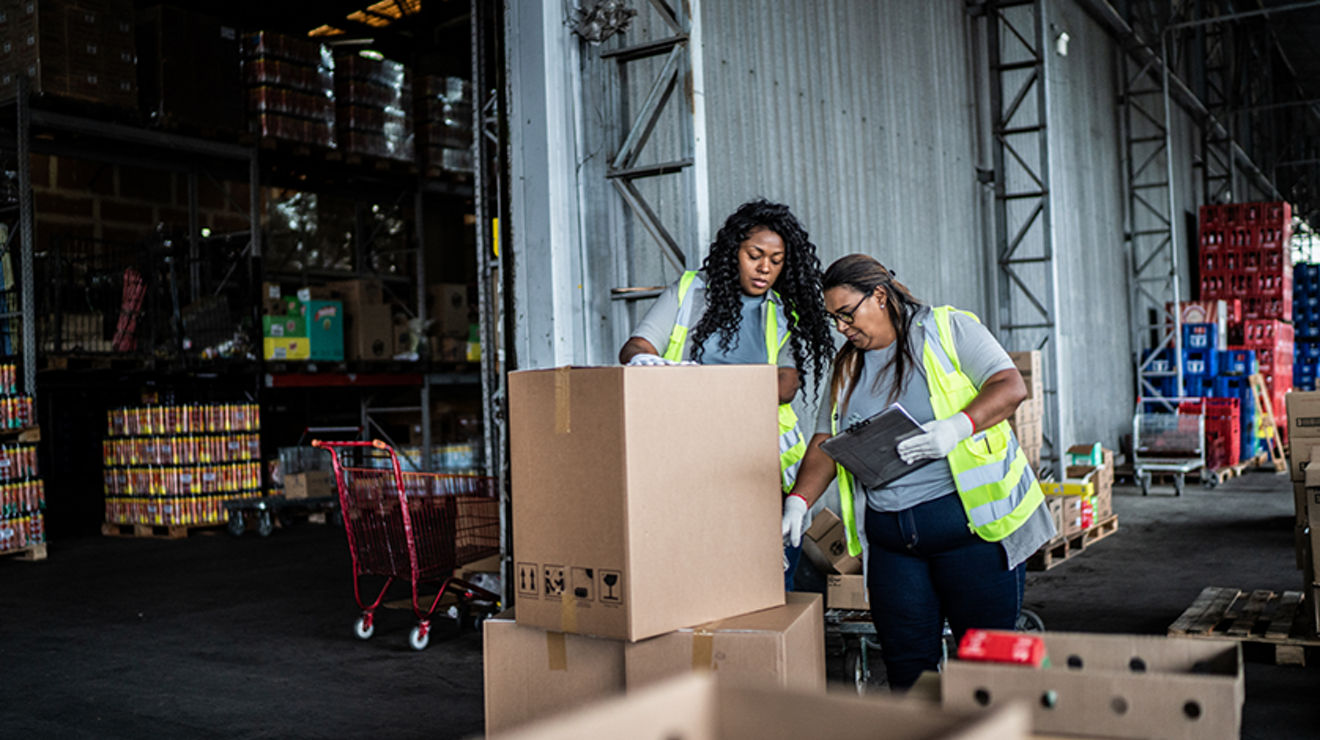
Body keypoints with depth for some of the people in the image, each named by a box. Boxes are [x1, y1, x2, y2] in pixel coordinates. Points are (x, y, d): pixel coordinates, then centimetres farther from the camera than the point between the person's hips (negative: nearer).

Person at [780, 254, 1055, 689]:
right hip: (888, 535, 5)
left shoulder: (948, 329, 0)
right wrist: (798, 502, -2)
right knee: (905, 663, 5)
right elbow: (825, 443, 14)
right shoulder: (847, 367, 15)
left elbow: (1011, 387, -10)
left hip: (970, 519, -4)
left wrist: (956, 427, -27)